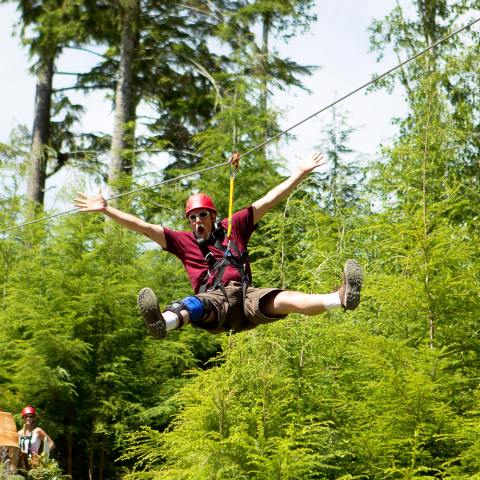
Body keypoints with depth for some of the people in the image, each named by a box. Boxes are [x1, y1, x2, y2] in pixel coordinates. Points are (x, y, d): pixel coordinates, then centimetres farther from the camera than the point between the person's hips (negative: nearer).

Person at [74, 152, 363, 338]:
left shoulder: (233, 228, 21)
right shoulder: (184, 241, 22)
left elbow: (268, 202, 18)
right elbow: (142, 226, 19)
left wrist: (300, 174, 14)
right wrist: (105, 209, 14)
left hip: (246, 297, 1)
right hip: (212, 302, -1)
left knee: (283, 301, -26)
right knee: (193, 306, -37)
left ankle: (342, 298, -52)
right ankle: (163, 322, -72)